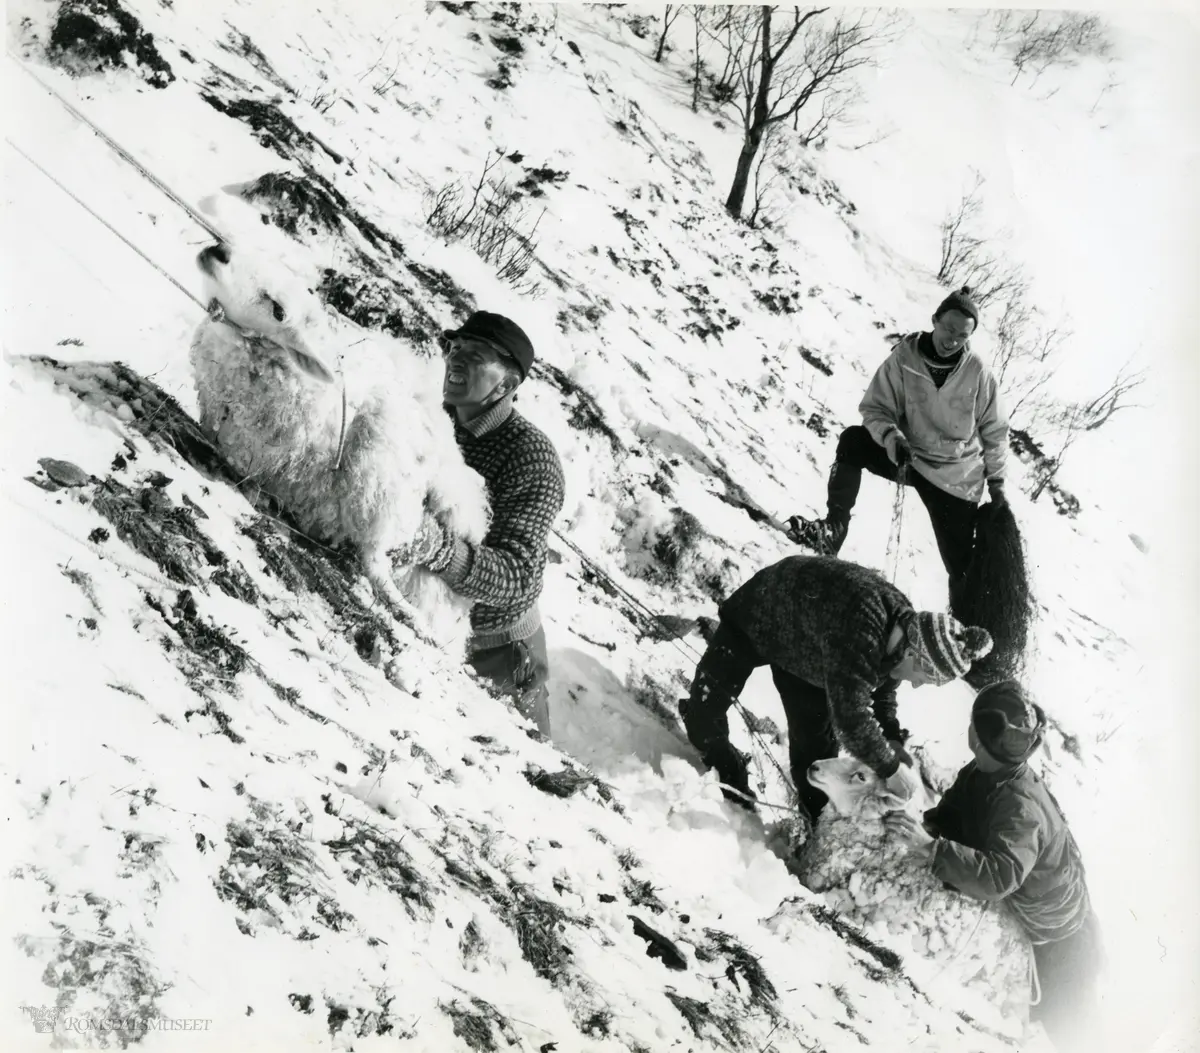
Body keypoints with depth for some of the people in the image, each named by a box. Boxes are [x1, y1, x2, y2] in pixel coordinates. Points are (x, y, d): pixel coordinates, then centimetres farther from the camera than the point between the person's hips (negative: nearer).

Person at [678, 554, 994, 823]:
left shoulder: (904, 625, -20)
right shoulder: (860, 630, -47)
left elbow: (883, 688, 0)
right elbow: (850, 714, -44)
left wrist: (893, 739, -13)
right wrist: (890, 767, -32)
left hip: (802, 645, 6)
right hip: (757, 618, -6)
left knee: (816, 741, 5)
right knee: (706, 707, -8)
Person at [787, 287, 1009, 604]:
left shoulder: (978, 373, -11)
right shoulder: (902, 360, -13)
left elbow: (994, 431, 1)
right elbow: (875, 407, -8)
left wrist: (996, 480, 2)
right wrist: (890, 435, -29)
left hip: (955, 477, -1)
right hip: (907, 456, 1)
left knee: (961, 567, -4)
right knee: (852, 441, -25)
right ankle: (834, 527, -27)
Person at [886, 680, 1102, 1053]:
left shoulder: (1022, 808, -39)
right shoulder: (979, 775, -12)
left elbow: (999, 876, -51)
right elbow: (950, 817, -3)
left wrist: (930, 846, -57)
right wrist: (920, 828, -25)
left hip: (1059, 942, -7)